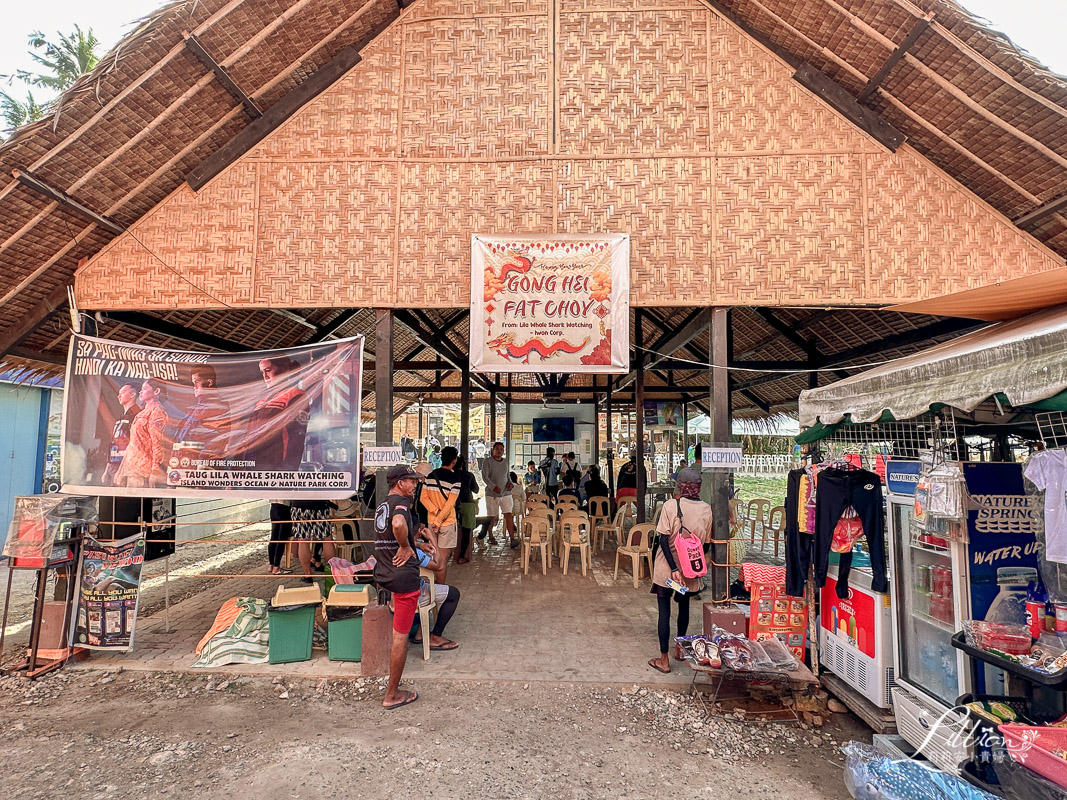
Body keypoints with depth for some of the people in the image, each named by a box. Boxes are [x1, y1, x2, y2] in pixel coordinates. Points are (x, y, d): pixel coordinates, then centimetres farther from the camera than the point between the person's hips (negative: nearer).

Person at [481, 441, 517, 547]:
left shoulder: (505, 462, 12)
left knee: (508, 515, -8)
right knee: (493, 517, 4)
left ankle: (512, 539, -11)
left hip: (506, 493, 3)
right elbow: (485, 476, -12)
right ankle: (490, 536, 26)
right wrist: (493, 487, -25)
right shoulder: (487, 462, -4)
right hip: (492, 494, -3)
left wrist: (510, 482, 3)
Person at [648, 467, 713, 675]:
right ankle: (680, 648, 39)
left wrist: (673, 568, -16)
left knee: (664, 611, 6)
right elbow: (706, 543, 0)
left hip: (666, 569, -3)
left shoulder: (670, 507, -15)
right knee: (684, 607, 24)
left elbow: (663, 539, -18)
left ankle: (664, 660, 12)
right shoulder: (707, 510, -7)